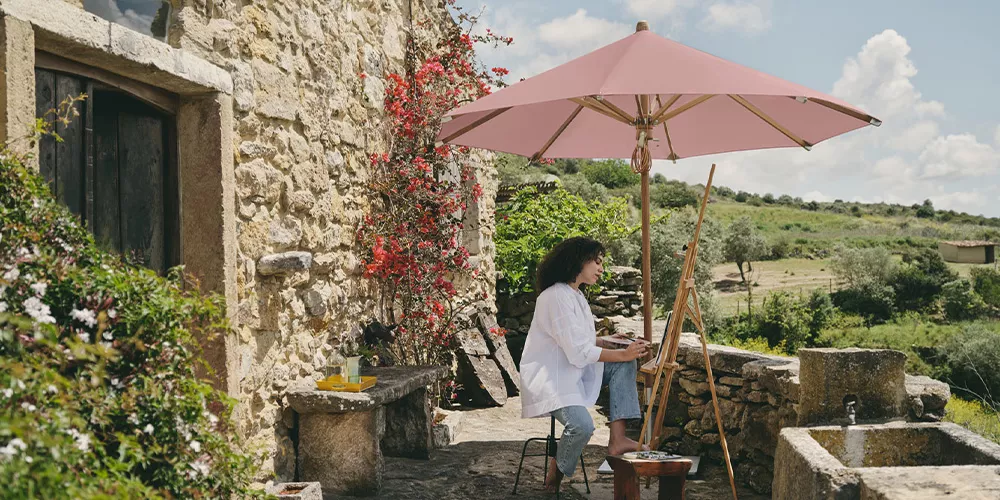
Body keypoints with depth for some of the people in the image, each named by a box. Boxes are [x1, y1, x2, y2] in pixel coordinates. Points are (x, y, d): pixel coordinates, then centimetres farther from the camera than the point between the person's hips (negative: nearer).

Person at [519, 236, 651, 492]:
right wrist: (623, 353, -17)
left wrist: (610, 343, 3)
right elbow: (578, 352, -23)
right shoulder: (556, 297, -19)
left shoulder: (575, 295, 13)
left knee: (623, 365, -4)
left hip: (573, 371, 10)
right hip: (548, 377, -10)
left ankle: (617, 439, -11)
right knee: (582, 425, -31)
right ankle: (556, 472, -1)